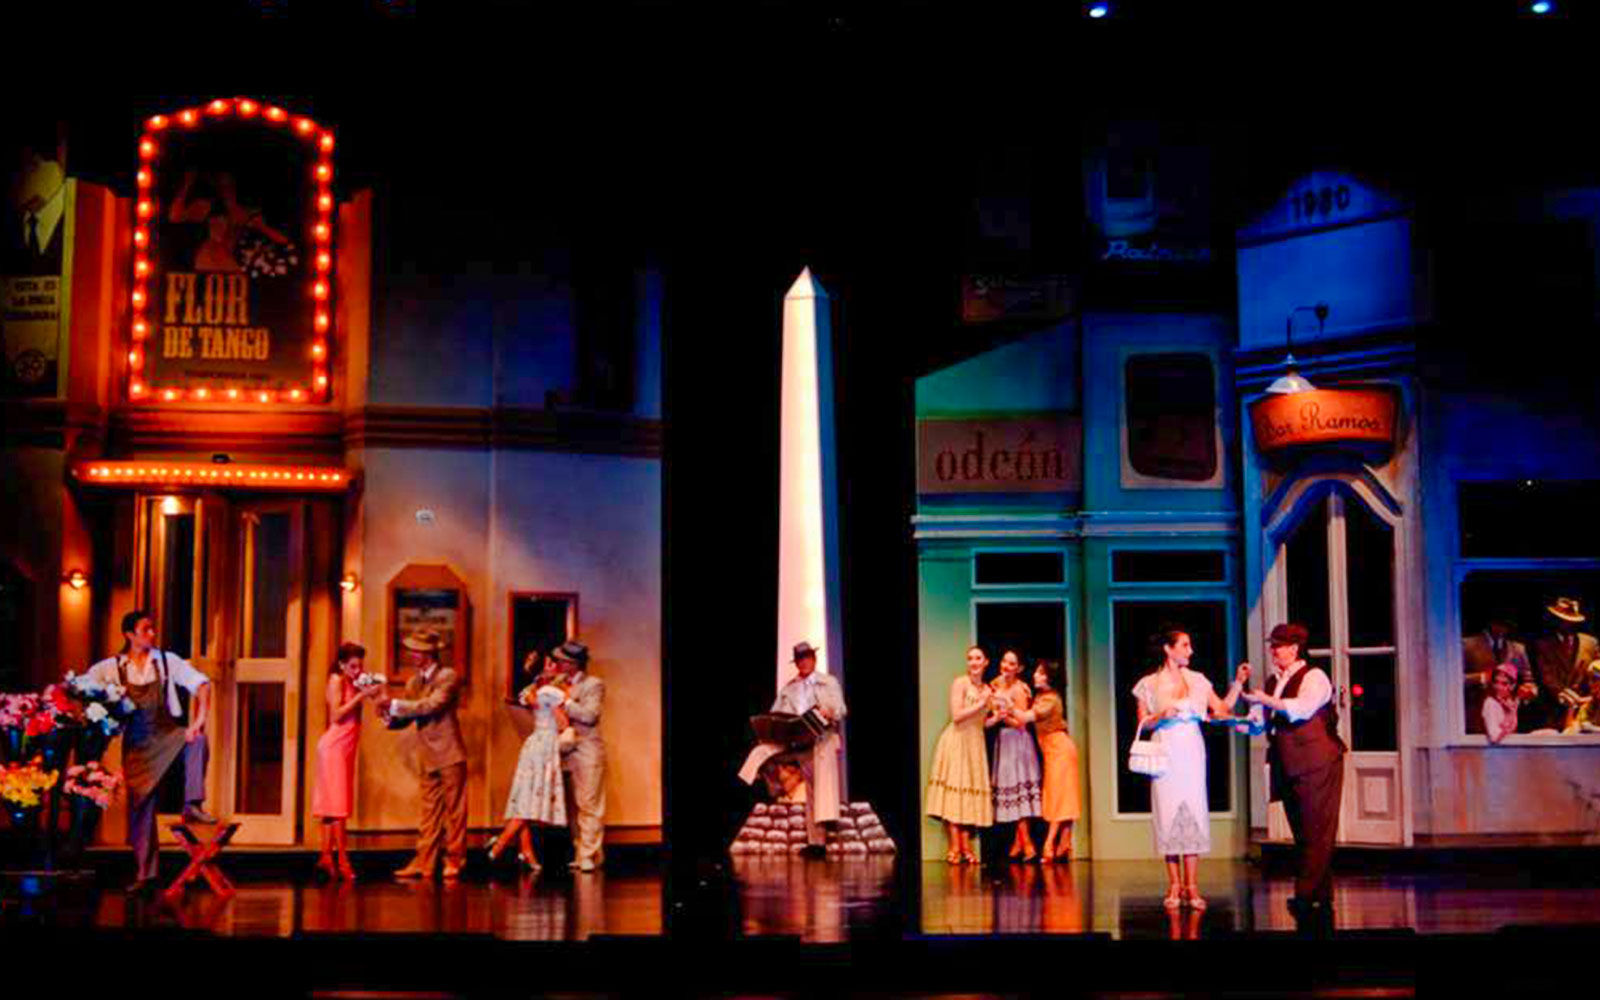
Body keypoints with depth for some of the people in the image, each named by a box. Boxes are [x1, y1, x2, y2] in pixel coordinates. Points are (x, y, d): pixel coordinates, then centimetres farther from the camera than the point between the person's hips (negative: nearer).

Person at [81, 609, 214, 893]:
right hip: (137, 743, 1)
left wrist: (199, 721, -24)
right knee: (140, 806, 2)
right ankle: (145, 872, 11)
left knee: (197, 739, -33)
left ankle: (193, 804, -27)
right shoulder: (112, 668, -1)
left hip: (169, 735, -1)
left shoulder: (167, 661, -2)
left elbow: (201, 684, -10)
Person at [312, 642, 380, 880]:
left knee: (333, 804, 7)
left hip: (346, 747, 8)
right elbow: (337, 714, -16)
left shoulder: (352, 683, 16)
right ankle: (343, 859, -8)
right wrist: (361, 695, -17)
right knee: (337, 801, -8)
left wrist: (371, 693, 3)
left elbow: (353, 714, 13)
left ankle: (326, 857, 8)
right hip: (334, 745, -8)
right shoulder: (336, 680, -7)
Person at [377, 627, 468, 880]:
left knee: (454, 812, 0)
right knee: (429, 813, 7)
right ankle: (424, 864, 6)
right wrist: (389, 715, -9)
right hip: (429, 759, 7)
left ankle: (454, 861, 5)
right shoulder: (413, 683, 13)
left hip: (450, 755, -7)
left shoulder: (448, 677, -9)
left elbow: (430, 705, -23)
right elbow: (404, 719, 13)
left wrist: (394, 704, -20)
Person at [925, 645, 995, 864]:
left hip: (976, 744, 6)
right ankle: (955, 848, -10)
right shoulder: (960, 683, -4)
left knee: (971, 793, 1)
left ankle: (966, 847, 1)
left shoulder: (987, 690, 15)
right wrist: (981, 704, -11)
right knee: (955, 792, -9)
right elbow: (957, 716, -13)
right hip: (957, 740, -6)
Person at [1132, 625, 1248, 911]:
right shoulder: (1149, 684, 4)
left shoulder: (1197, 680, 10)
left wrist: (1238, 683, 2)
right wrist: (1161, 716, -13)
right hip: (1165, 754, -2)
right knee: (1168, 814, -2)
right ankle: (1174, 884, 5)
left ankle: (1192, 885, -2)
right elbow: (1142, 723, 4)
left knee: (1193, 812, -4)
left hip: (1192, 753, 2)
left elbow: (1223, 710, 7)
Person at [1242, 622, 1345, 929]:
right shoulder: (1273, 682, 17)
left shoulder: (1314, 677, -5)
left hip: (1316, 765, -8)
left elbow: (1303, 708, -22)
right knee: (1301, 834, 9)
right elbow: (1265, 721, 20)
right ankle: (1321, 897, 14)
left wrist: (1268, 701, -21)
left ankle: (1306, 895, -12)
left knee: (1316, 833, -7)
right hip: (1288, 766, 8)